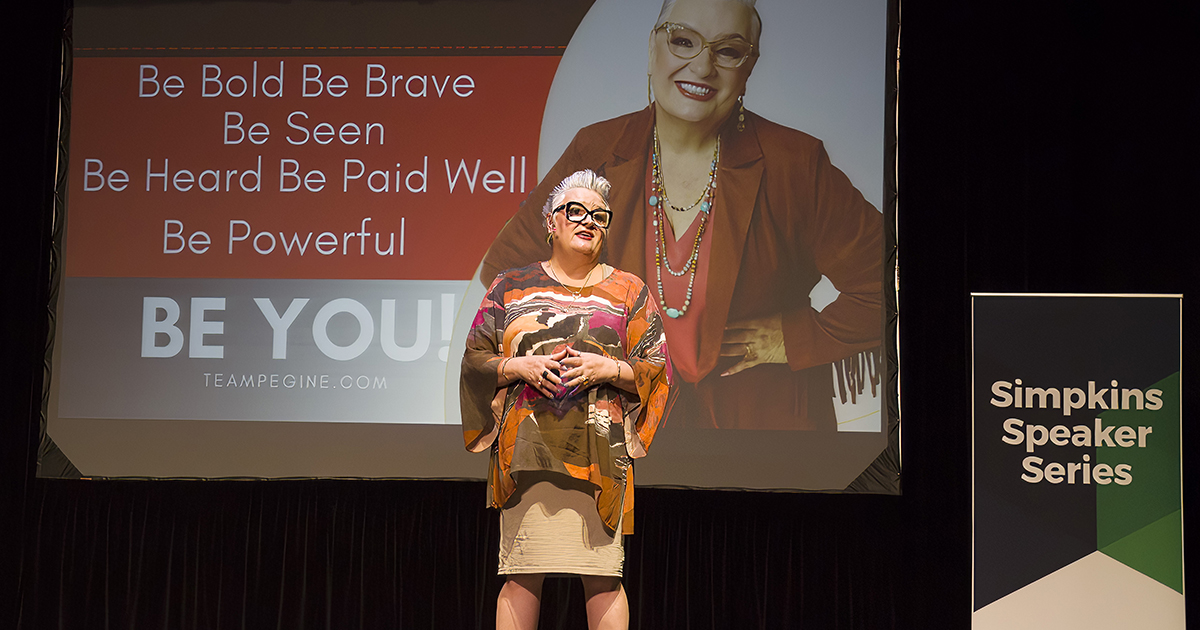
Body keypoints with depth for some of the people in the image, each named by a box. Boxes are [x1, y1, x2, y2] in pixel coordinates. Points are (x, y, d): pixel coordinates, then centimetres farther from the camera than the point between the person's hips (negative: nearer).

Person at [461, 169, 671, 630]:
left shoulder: (629, 292, 13)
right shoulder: (511, 287, 14)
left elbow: (657, 369, 8)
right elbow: (474, 359, 11)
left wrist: (608, 369, -9)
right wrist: (519, 367, -7)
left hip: (598, 452, 0)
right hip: (526, 449, 0)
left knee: (602, 575, -4)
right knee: (522, 574, -2)